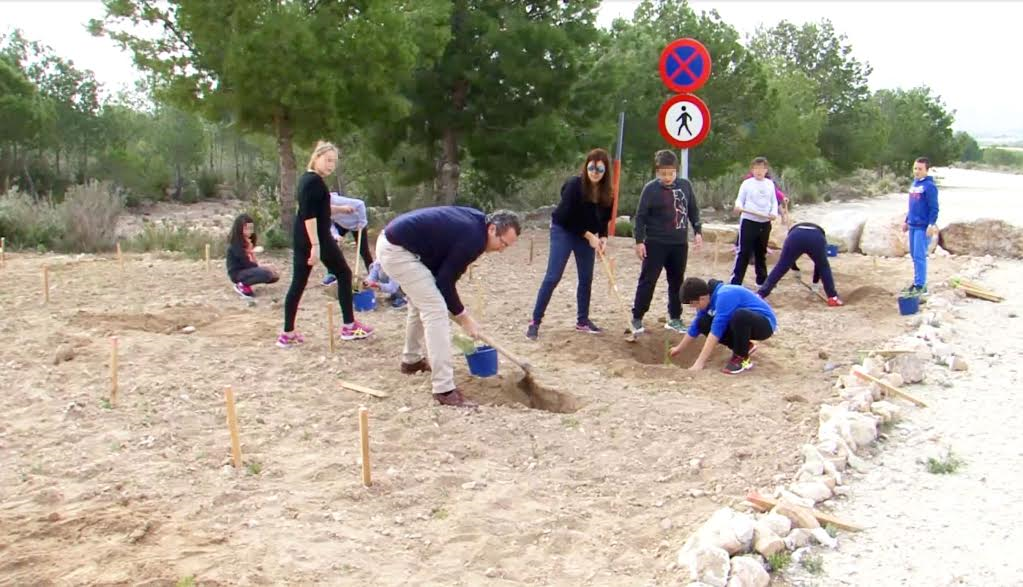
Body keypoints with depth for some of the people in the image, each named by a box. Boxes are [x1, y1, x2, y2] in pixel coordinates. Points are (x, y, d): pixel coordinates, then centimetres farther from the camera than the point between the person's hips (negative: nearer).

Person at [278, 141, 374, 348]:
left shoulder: (306, 179, 15)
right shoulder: (315, 181, -15)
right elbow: (309, 214, -23)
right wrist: (315, 245, -26)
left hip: (301, 238, 9)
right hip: (316, 237, -9)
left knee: (298, 283, 8)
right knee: (344, 274, 6)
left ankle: (288, 333, 7)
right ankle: (349, 326, 11)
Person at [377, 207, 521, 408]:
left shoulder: (474, 220, 9)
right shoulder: (473, 239, -18)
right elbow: (445, 281, -11)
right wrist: (463, 316, 1)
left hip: (392, 241, 11)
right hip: (397, 250, -11)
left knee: (422, 303, 25)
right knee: (435, 309, -12)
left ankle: (411, 360, 43)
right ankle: (444, 390, -11)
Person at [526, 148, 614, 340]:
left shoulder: (606, 192, -6)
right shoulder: (574, 184, -24)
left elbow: (604, 218, 3)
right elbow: (567, 217, -23)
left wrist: (603, 237, -15)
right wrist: (589, 235, -21)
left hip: (587, 234, 6)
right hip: (563, 230, -6)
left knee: (586, 279, 8)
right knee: (553, 277, -10)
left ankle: (582, 321, 20)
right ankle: (535, 321, -6)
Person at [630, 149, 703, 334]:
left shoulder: (685, 185, 3)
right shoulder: (650, 188, -8)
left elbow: (693, 210, 13)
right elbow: (641, 216, -7)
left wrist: (697, 231, 5)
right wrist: (639, 241, -11)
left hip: (680, 244, 4)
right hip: (655, 243, -4)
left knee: (677, 282, 11)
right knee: (647, 281, -3)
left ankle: (674, 318, 22)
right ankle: (637, 318, 4)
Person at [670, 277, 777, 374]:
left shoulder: (725, 296, -28)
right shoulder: (708, 298, -1)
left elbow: (716, 330, -33)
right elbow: (696, 326, 15)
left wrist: (700, 362, -34)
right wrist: (679, 348, 26)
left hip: (765, 323, -8)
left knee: (740, 315, -39)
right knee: (703, 323, -3)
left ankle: (742, 358, -15)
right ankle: (743, 346, 10)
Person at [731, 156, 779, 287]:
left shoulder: (770, 184, 7)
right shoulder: (747, 183, -4)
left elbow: (774, 201, 11)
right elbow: (740, 200, -4)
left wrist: (774, 213, -7)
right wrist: (738, 207, -26)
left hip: (765, 223, 4)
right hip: (748, 221, -4)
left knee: (761, 252, 17)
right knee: (744, 252, -7)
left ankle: (762, 278, 30)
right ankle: (735, 280, -5)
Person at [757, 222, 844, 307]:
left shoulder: (794, 229, 45)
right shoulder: (820, 231, 44)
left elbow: (790, 257, 48)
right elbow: (819, 262, 46)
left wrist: (796, 271, 62)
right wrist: (815, 282, 54)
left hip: (796, 236, 0)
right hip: (817, 238, 0)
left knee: (780, 267, 9)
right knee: (824, 267, 25)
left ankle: (760, 295, 9)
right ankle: (833, 298, 23)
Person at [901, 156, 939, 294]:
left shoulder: (929, 186, -11)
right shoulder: (914, 184, 14)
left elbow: (934, 208, -14)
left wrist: (931, 224, -21)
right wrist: (906, 221, 23)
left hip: (923, 227, -8)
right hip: (912, 226, 8)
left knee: (919, 256, -9)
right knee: (914, 256, 12)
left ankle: (921, 285, -6)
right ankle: (917, 282, 20)